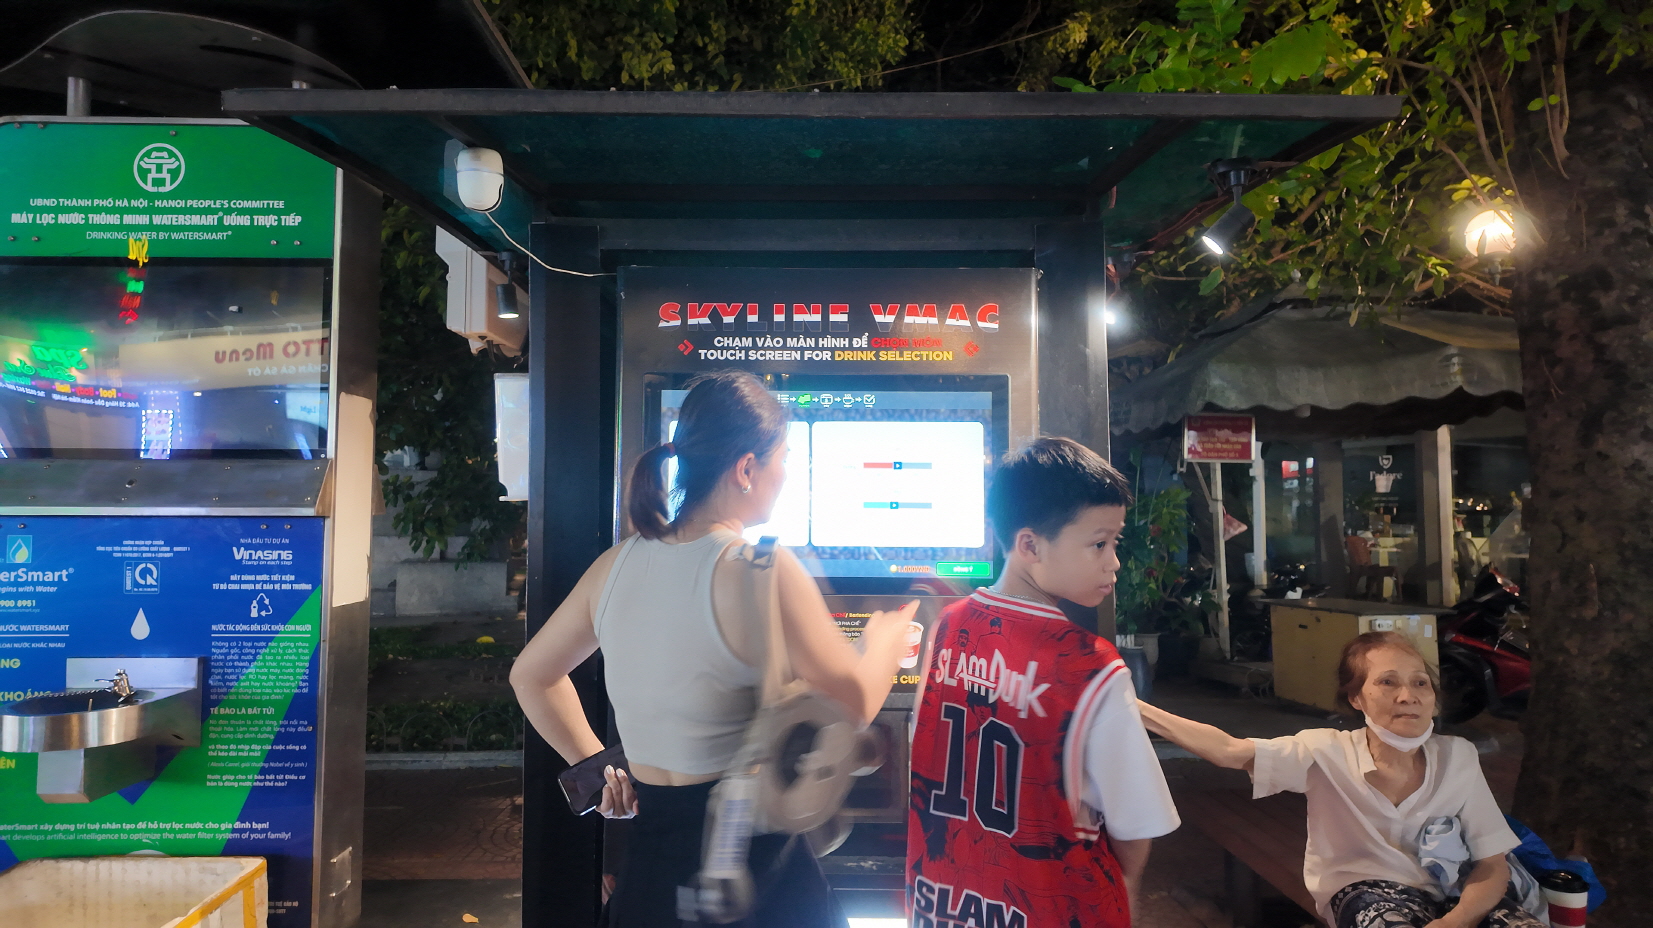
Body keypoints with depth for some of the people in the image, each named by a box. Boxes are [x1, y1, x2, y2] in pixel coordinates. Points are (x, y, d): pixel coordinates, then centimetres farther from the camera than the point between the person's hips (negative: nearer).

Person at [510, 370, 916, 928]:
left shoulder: (617, 565, 0)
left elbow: (531, 676, 12)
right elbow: (852, 706, -14)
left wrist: (597, 767, 15)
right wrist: (889, 633, 4)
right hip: (749, 866, -5)